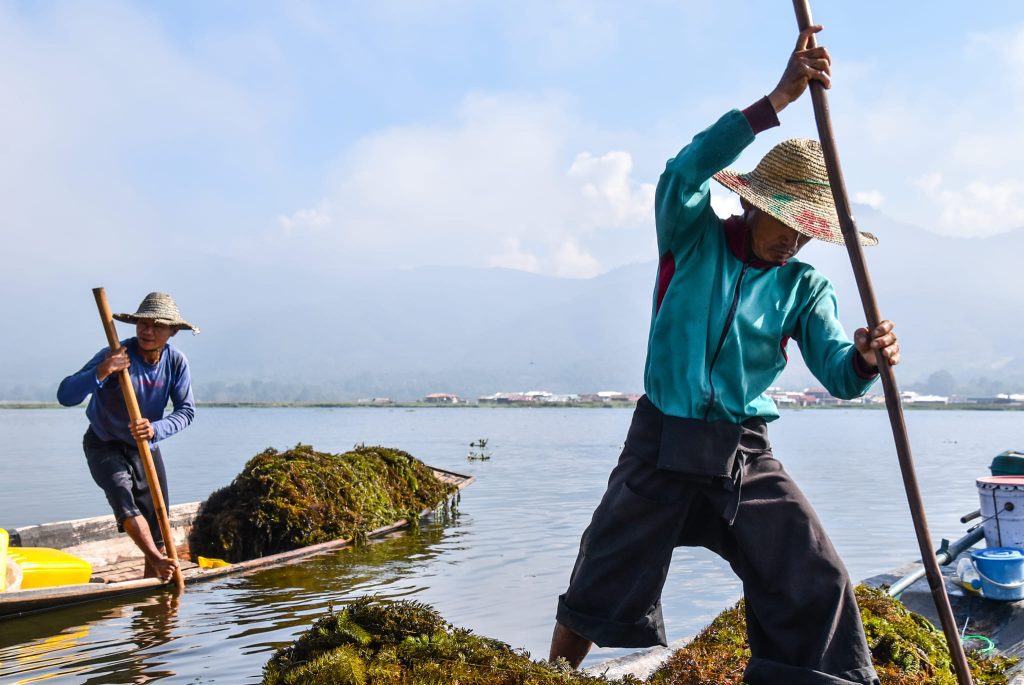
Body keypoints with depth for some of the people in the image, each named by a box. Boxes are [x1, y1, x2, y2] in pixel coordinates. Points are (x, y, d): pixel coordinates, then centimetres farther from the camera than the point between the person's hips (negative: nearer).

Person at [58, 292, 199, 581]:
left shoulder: (176, 362, -12)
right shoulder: (114, 356, -25)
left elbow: (186, 410, -11)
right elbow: (65, 395, -29)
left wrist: (156, 429, -30)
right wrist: (100, 373, -46)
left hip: (147, 448, 4)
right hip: (105, 446, -4)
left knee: (157, 523, 5)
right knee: (124, 499, -29)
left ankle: (154, 580, 20)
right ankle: (159, 560, -21)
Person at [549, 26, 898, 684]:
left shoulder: (804, 286, 3)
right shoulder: (694, 237, -3)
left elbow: (836, 373, -7)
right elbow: (685, 173, -24)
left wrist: (865, 359, -32)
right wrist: (777, 100, -32)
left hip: (747, 455, 2)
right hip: (663, 440, -2)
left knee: (820, 587, -5)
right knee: (600, 589, 8)